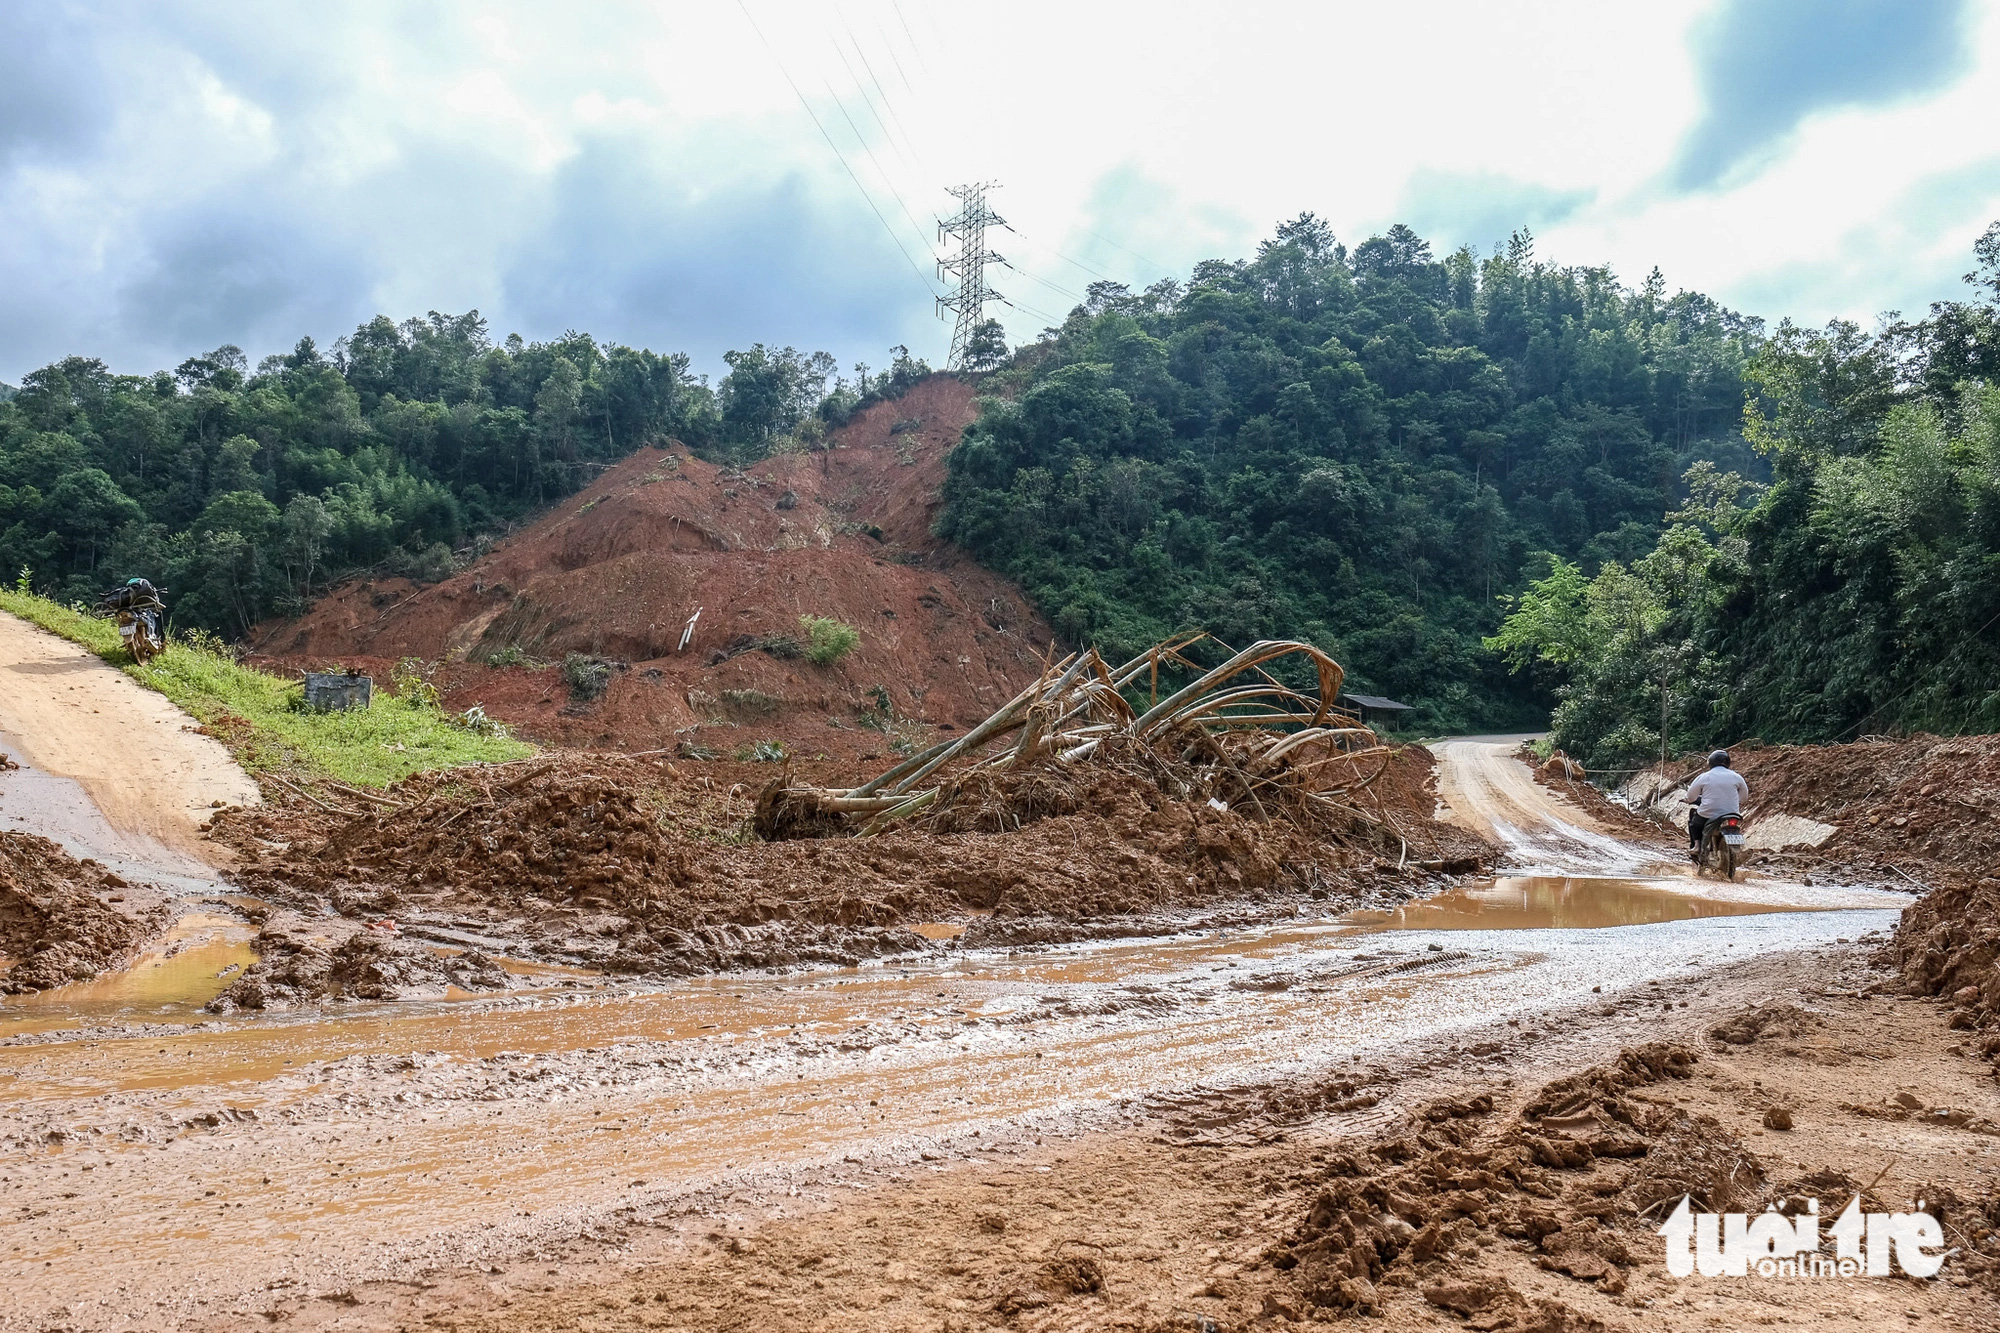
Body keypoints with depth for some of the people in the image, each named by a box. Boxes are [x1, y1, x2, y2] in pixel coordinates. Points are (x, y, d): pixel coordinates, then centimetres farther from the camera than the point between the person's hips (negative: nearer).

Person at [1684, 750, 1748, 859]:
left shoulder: (1704, 777, -5)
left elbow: (1690, 797, 1)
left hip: (1708, 816, -2)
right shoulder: (1736, 777, 1)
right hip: (1731, 815, 2)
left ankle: (1696, 845, 16)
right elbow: (1744, 797, 14)